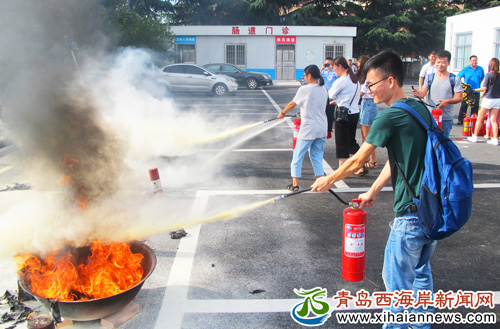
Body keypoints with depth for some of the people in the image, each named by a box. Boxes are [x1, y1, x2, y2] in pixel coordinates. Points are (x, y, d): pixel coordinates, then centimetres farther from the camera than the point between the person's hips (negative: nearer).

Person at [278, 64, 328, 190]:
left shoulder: (304, 89, -11)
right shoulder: (323, 89, 6)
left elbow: (292, 104, 0)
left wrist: (282, 113, 18)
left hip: (308, 129, -5)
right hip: (322, 129, 6)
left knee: (298, 156, 6)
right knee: (317, 156, 15)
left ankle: (295, 184, 8)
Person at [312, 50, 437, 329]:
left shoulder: (389, 118, -17)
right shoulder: (420, 108, 8)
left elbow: (357, 161, -10)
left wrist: (328, 181, 6)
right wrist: (374, 190, 21)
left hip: (411, 213, -9)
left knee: (397, 280, 9)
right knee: (421, 273, 25)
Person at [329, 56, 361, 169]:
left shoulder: (341, 80, -15)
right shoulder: (355, 79, 10)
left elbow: (331, 95, -5)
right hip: (355, 113, 8)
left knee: (342, 144, 2)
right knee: (352, 141, 18)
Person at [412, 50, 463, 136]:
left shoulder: (454, 79, 0)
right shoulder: (430, 77, 8)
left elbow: (460, 97, -3)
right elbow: (423, 92, 0)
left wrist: (447, 101, -21)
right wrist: (418, 93, -24)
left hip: (446, 119, -2)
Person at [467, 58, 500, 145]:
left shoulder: (489, 74, -12)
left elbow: (484, 88, -15)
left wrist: (475, 90, -1)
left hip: (488, 99, -5)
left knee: (480, 118, 7)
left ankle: (474, 137, 12)